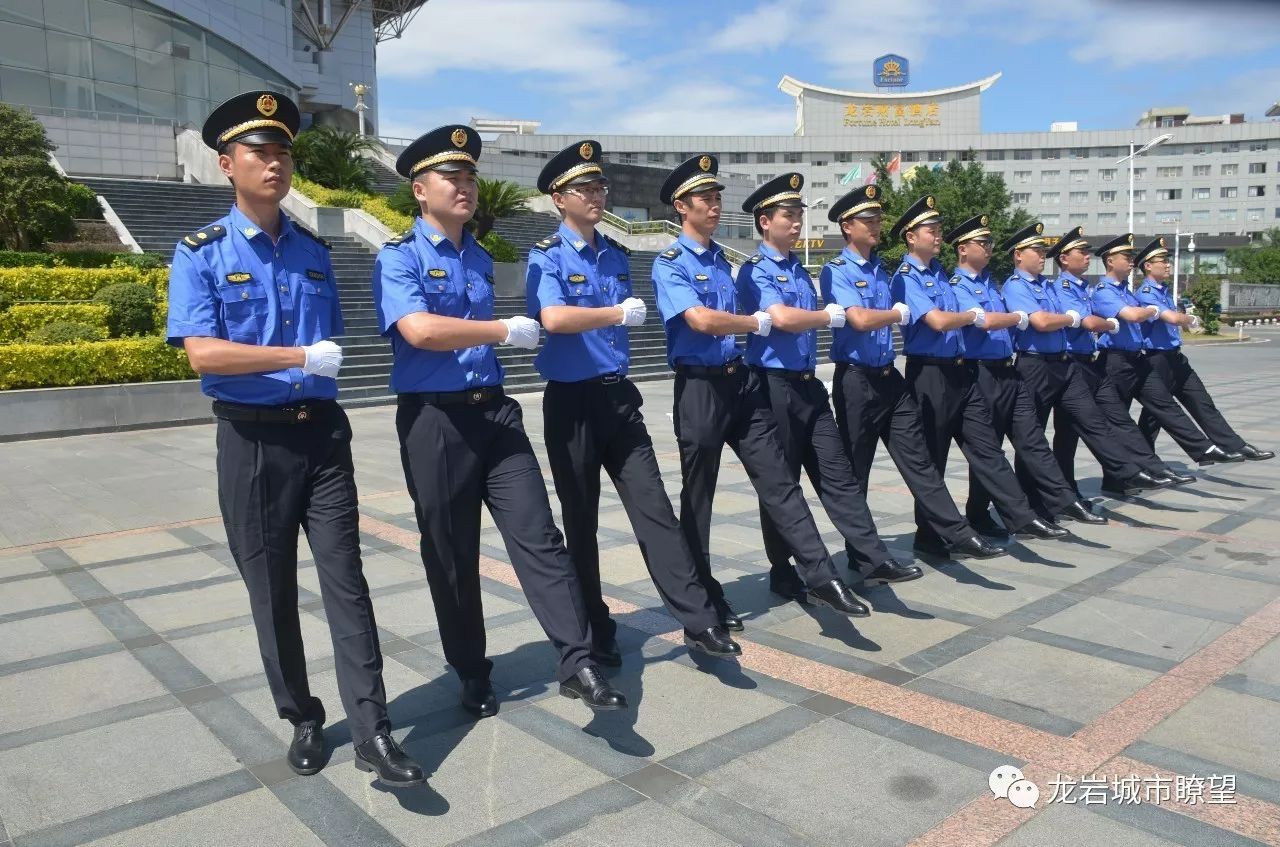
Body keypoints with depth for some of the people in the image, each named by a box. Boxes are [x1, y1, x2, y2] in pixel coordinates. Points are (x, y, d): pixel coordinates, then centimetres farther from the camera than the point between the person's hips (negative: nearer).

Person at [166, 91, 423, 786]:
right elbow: (201, 353, -15)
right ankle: (303, 720, 27)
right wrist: (302, 357, -18)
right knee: (271, 590, 9)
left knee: (345, 581, -1)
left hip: (322, 434, 2)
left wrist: (324, 366, 2)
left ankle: (372, 734, 3)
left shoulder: (314, 252, 9)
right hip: (252, 441, -2)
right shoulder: (201, 253, -4)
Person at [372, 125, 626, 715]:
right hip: (434, 422, -4)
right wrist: (507, 330, -16)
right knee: (451, 557, 6)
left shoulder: (481, 259, 15)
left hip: (495, 412, 5)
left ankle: (578, 663, -5)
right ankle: (472, 676, 22)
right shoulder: (399, 258, -4)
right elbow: (419, 329, -22)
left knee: (537, 534, -6)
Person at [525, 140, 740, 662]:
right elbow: (554, 318, -25)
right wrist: (620, 313, -17)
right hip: (572, 403, -4)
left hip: (618, 397, 5)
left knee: (653, 508, 0)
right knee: (580, 520, 7)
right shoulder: (547, 257, -7)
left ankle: (699, 622, 3)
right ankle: (595, 631, 20)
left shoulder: (616, 255, 11)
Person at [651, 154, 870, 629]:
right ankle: (703, 597, 18)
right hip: (700, 388, -6)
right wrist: (759, 322, -12)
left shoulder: (722, 260, 15)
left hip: (742, 381, 6)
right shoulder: (669, 264, -7)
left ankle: (820, 578, 2)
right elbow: (700, 319, -21)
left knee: (777, 481, 1)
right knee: (698, 497, 5)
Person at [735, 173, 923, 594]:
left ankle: (872, 560, 5)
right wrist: (830, 315, -10)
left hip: (809, 385, 7)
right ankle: (782, 573, 15)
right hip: (775, 387, -7)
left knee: (837, 473, 4)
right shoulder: (754, 271, -8)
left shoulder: (800, 270, 16)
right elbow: (783, 318, -23)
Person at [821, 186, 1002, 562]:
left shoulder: (882, 269, 14)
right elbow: (860, 319, -21)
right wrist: (900, 313, -7)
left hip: (889, 376, 6)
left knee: (917, 458, 3)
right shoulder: (836, 271, -9)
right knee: (855, 469, 4)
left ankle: (955, 536, 3)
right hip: (856, 380, -6)